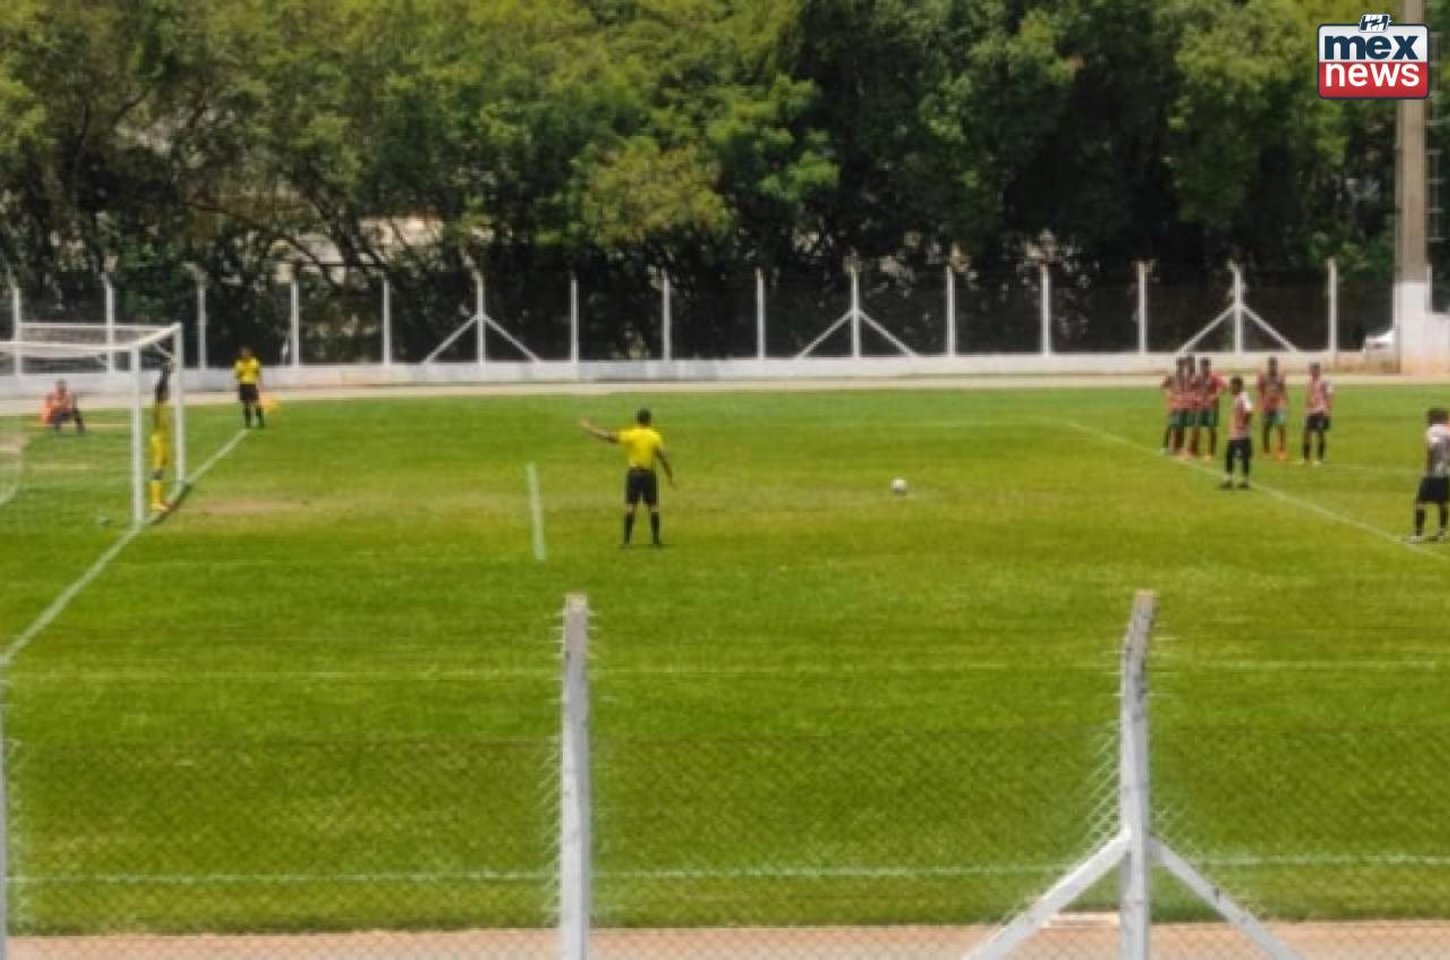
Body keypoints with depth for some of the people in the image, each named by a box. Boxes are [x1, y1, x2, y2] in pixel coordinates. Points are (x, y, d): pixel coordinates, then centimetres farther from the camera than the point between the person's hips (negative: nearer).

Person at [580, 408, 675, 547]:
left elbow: (609, 437, -5)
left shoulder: (630, 435, -4)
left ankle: (626, 540, -5)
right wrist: (671, 476, 5)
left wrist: (589, 428, 5)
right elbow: (664, 457, -3)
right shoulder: (655, 437, -1)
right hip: (649, 474, 1)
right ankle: (656, 539, 8)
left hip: (634, 473, -1)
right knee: (653, 506, 8)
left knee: (630, 506, 0)